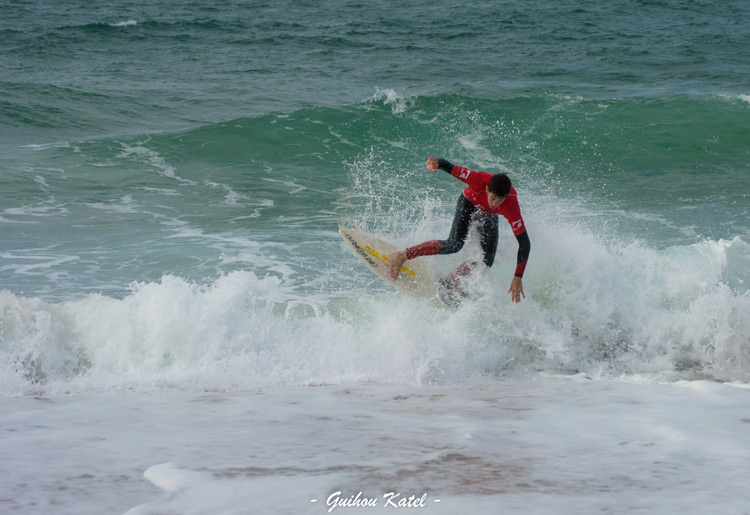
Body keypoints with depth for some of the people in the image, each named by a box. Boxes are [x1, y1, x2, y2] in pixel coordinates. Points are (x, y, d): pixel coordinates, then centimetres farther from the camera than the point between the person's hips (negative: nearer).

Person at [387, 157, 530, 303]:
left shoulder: (511, 207, -40)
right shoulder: (480, 180, -42)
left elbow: (524, 243, -37)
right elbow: (449, 167, -36)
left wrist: (518, 277, -39)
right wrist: (436, 164, -62)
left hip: (488, 215, 2)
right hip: (469, 203, -2)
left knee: (487, 261, -9)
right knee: (454, 244, -25)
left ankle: (452, 279, 17)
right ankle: (402, 256, -21)